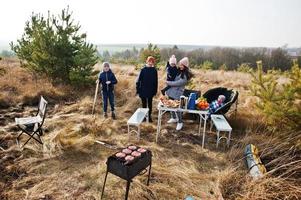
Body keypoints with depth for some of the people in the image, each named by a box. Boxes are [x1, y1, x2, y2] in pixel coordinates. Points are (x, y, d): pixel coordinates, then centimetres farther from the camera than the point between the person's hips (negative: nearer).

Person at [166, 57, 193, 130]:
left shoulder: (186, 75, -17)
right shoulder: (179, 71, 7)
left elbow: (178, 83, -21)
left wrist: (168, 82, -10)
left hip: (177, 93, -7)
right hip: (172, 91, 8)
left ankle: (180, 122, 16)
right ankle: (174, 118, 37)